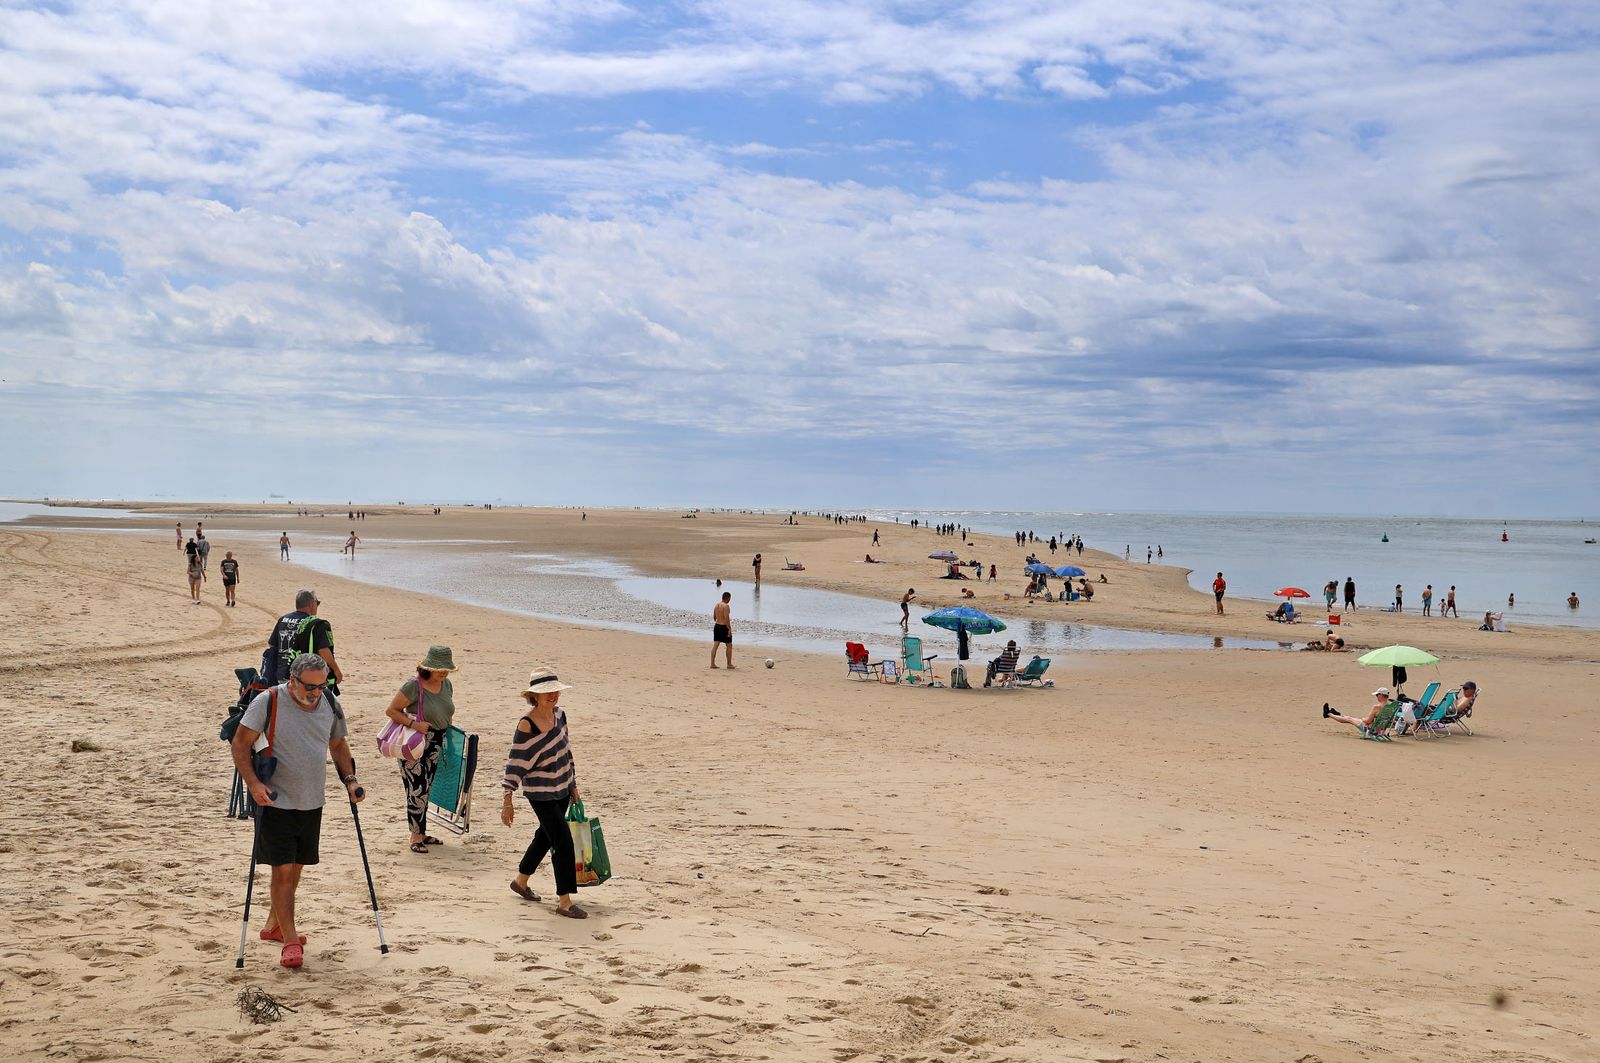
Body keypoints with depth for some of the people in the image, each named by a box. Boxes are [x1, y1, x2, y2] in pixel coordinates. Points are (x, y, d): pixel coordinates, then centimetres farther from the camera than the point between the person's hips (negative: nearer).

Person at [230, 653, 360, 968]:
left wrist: (349, 779, 4)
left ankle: (274, 925, 33)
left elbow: (338, 744, 17)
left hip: (311, 801, 5)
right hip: (276, 801, -5)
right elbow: (240, 744, -11)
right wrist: (253, 783, -22)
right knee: (283, 868, -9)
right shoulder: (268, 702, -13)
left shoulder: (330, 704, 2)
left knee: (296, 866, 14)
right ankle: (290, 941, -5)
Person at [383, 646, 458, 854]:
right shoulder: (414, 686, -19)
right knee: (417, 790, -7)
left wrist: (446, 731, 9)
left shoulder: (446, 684, 3)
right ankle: (416, 837, 3)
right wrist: (413, 724, -25)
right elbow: (391, 710, -15)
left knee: (426, 790, 14)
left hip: (435, 744, 7)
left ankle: (421, 833, 24)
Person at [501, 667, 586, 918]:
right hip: (540, 792, -8)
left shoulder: (559, 715, 2)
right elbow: (516, 763, -18)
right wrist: (508, 802, -18)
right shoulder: (526, 725, -20)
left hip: (561, 788, 8)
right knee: (563, 841, -11)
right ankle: (564, 902, -5)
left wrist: (573, 786, 18)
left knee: (546, 836, 20)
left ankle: (520, 881, 41)